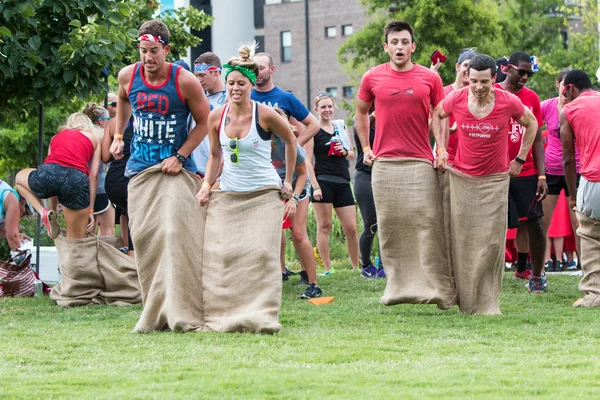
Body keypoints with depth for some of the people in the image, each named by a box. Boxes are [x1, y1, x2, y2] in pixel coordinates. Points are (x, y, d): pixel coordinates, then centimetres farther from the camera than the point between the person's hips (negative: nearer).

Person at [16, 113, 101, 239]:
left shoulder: (56, 137, 33)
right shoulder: (93, 138, 27)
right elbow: (93, 176, 17)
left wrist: (54, 210, 38)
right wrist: (90, 210, 17)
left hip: (48, 172, 1)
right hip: (77, 179, -1)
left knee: (20, 178, 37)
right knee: (76, 243, 12)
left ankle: (44, 212, 14)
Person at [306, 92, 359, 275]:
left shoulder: (341, 126, 15)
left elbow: (352, 155, 21)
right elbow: (308, 161, -6)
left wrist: (344, 151, -2)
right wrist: (315, 186, -15)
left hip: (342, 182, 5)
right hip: (323, 182, -5)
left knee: (351, 228, 3)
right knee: (324, 226, -3)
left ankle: (356, 267, 13)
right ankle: (327, 269, 0)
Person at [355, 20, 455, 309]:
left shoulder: (430, 79, 3)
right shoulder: (372, 78, 6)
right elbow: (361, 112, 22)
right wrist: (365, 147, 15)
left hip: (421, 163, -1)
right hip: (384, 163, 1)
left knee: (428, 224, -7)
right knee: (390, 226, 2)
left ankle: (438, 287, -5)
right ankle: (397, 287, 8)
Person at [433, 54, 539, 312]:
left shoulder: (509, 102, -11)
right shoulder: (456, 99, -8)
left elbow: (531, 123, 10)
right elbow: (437, 115, 16)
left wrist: (520, 159, 8)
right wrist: (441, 149, 8)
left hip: (495, 180, -1)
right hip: (461, 179, 1)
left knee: (491, 242, -6)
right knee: (462, 240, 2)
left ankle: (487, 303, 0)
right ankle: (465, 300, 12)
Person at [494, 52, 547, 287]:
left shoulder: (532, 98, 8)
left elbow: (537, 138, 9)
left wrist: (542, 175, 2)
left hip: (526, 173, 3)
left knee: (534, 223, -3)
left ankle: (537, 273, 6)